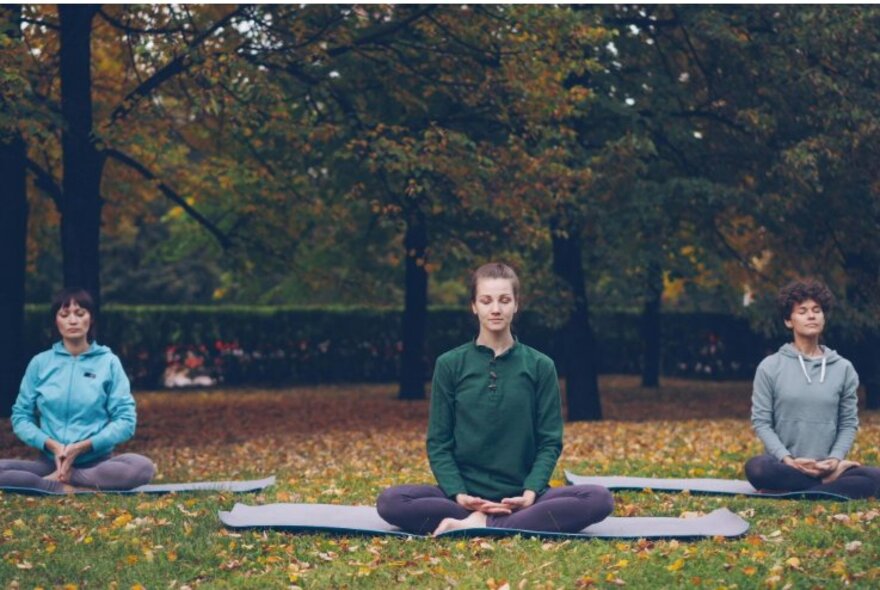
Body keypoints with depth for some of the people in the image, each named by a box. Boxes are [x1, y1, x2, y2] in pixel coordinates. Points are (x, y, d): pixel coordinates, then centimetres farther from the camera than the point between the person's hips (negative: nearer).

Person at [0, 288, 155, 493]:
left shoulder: (108, 362, 2)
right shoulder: (40, 363, 7)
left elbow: (125, 420, -3)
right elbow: (20, 417, 6)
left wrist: (82, 447, -14)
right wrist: (52, 445, -12)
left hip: (97, 462, -1)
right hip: (50, 461, 1)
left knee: (143, 467, -32)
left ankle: (60, 479, -24)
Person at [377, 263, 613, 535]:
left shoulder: (540, 366, 6)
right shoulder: (450, 364, 6)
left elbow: (550, 441, 5)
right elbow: (438, 441, 5)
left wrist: (530, 493, -13)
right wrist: (458, 494, -12)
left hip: (521, 497, 0)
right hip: (464, 495, 0)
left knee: (599, 498, -28)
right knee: (390, 501, -28)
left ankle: (478, 525, -30)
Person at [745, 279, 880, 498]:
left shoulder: (843, 368, 10)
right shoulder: (770, 367, 4)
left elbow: (849, 423, 9)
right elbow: (761, 421, 0)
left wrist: (835, 459, -10)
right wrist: (787, 459, -15)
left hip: (827, 466, 2)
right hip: (784, 467, -2)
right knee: (757, 467, -37)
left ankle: (790, 493, -27)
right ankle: (829, 480, -21)